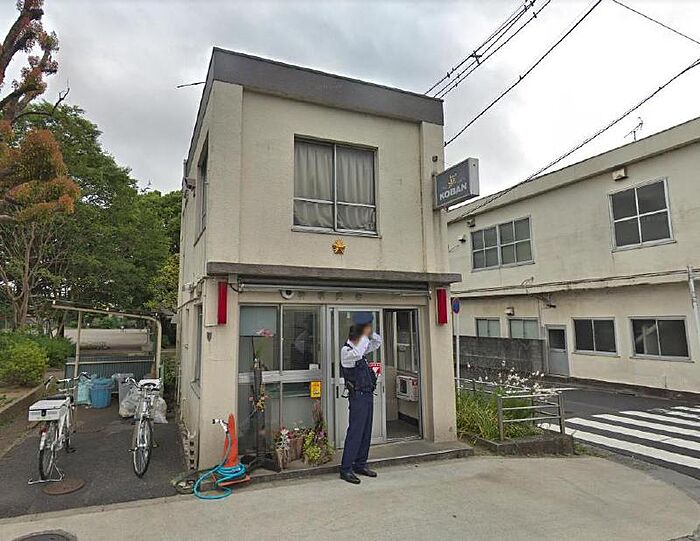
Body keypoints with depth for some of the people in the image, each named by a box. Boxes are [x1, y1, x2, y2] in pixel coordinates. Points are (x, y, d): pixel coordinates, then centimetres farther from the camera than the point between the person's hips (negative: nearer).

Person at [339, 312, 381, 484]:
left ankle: (360, 465, 21)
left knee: (366, 431, 12)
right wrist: (365, 334, -22)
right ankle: (346, 469, -1)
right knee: (355, 431, -8)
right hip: (358, 395, -9)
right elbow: (357, 354, -32)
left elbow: (378, 342, 25)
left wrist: (371, 333, 5)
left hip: (368, 394, 9)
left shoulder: (361, 348, 15)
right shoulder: (346, 350, -10)